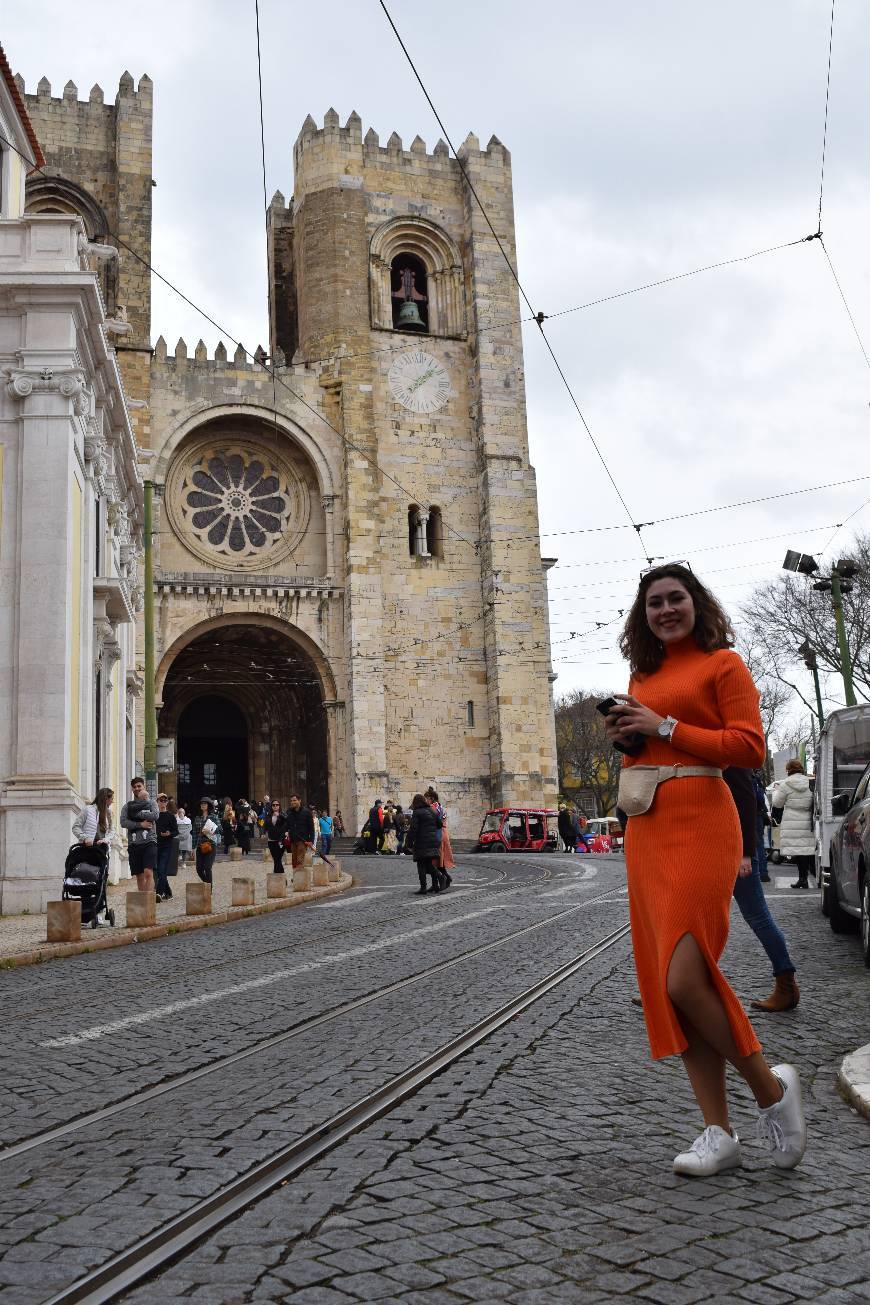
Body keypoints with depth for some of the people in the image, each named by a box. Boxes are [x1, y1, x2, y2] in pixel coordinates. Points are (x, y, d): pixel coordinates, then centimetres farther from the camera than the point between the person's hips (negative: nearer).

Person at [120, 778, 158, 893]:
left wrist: (137, 813, -6)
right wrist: (140, 824, -11)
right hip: (133, 843, 3)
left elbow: (155, 815, -9)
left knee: (148, 873, -16)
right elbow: (123, 822, -1)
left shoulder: (151, 803, 11)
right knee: (139, 876, 6)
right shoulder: (127, 806, 14)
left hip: (149, 841, -3)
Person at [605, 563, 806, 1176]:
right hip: (645, 832, 8)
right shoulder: (643, 676, 20)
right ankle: (719, 1133, 14)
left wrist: (664, 727, -11)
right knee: (668, 984, 5)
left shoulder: (722, 663, 0)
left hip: (699, 825, -7)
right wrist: (626, 734, 6)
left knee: (685, 979, -15)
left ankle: (772, 1089, 10)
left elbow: (749, 747, -11)